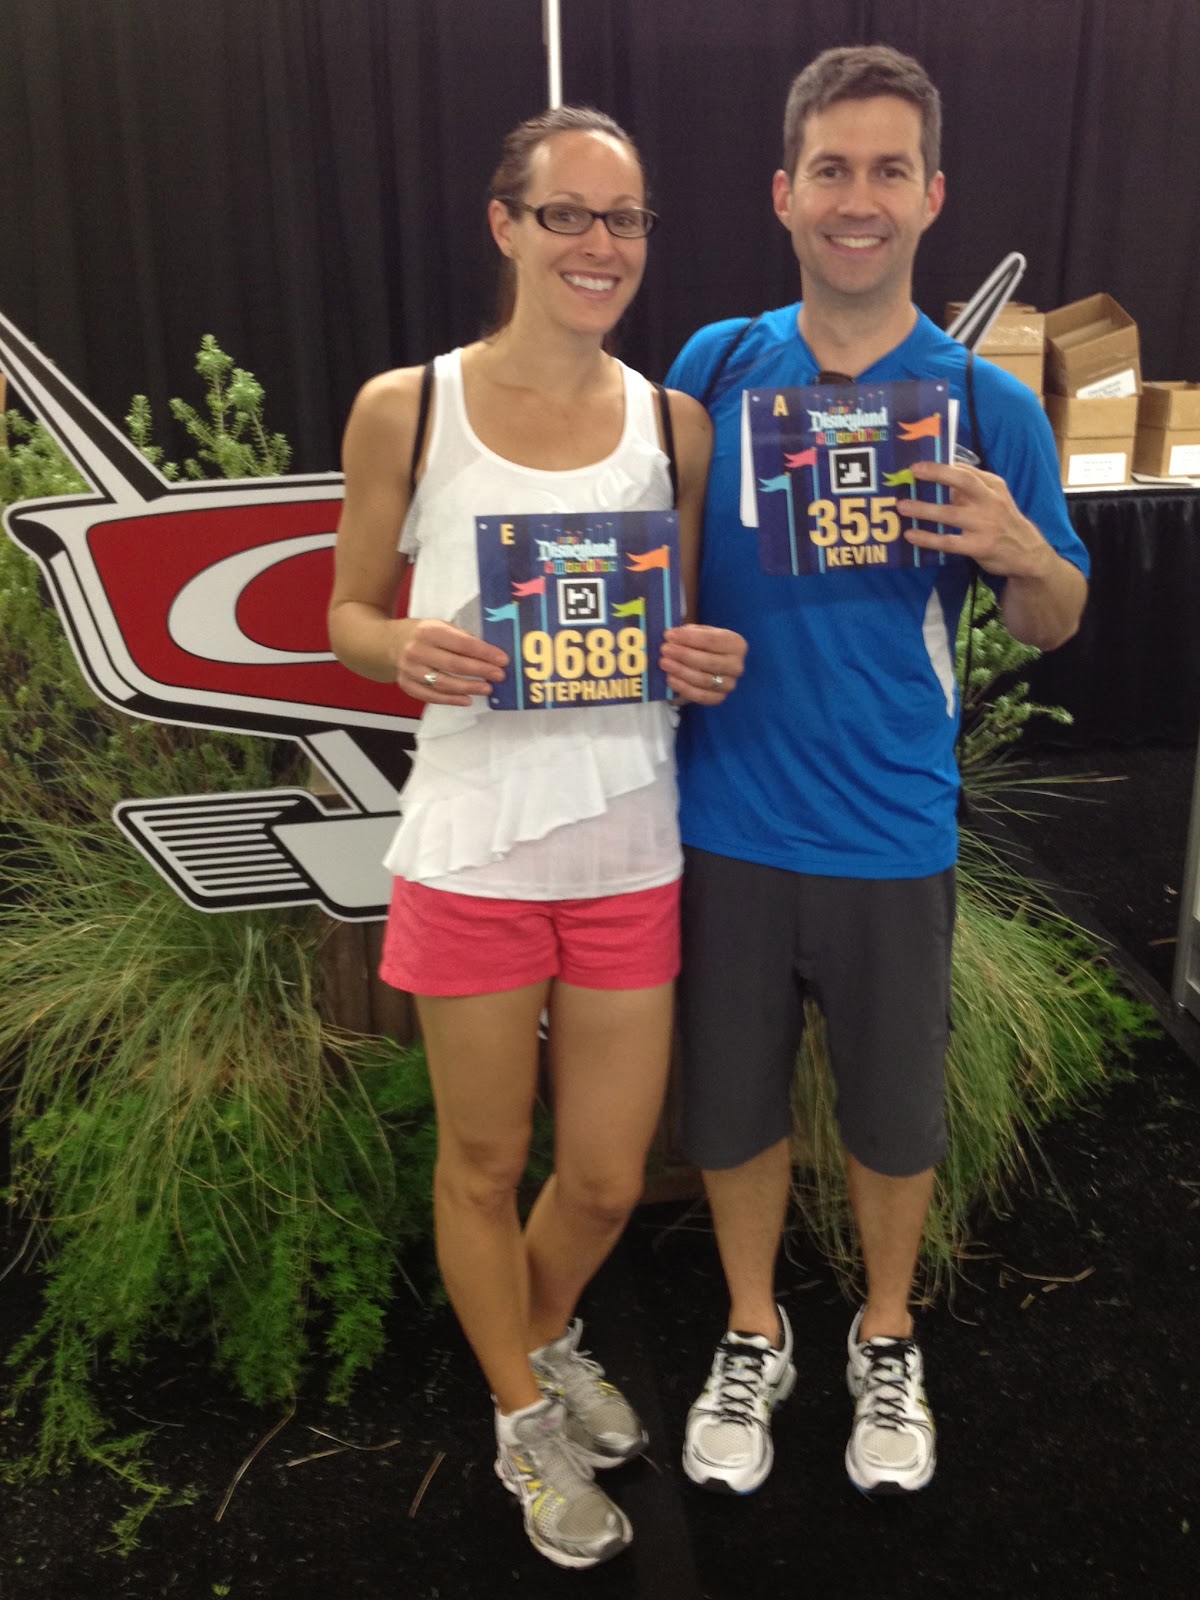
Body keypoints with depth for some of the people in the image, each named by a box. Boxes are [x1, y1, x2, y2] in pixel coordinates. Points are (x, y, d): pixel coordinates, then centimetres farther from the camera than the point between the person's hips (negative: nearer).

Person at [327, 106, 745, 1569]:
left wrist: (714, 663, -9)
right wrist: (407, 651, -18)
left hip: (632, 849, 3)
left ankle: (543, 1338, 49)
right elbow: (348, 615, 4)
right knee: (483, 1163, 14)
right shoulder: (404, 409, -3)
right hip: (474, 843, -2)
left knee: (608, 1176, 14)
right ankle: (524, 1421, 43)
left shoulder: (674, 424, 5)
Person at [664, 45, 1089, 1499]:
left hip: (890, 840, 0)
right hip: (723, 823, 1)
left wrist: (1018, 552, -18)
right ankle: (753, 1340, 42)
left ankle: (885, 1345, 44)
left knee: (893, 1118, 15)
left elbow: (1053, 624, 3)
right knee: (732, 1109, 15)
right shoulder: (710, 368, 0)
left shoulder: (988, 404, -4)